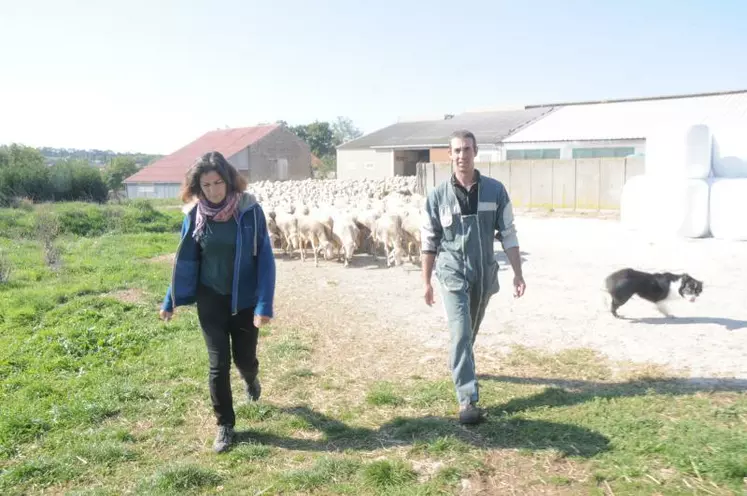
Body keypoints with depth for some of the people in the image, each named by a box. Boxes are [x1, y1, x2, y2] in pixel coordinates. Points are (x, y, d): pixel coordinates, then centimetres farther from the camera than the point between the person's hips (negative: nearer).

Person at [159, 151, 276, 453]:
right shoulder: (195, 215, -7)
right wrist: (170, 300, 8)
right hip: (210, 300, 1)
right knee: (218, 364, 3)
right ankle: (225, 425, 22)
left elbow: (265, 258, -12)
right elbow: (185, 260, 4)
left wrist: (265, 304, -18)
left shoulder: (250, 210, -15)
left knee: (244, 358, 12)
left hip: (245, 299, -1)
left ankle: (250, 379, 50)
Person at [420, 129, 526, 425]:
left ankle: (458, 368, 47)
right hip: (453, 274, -2)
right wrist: (426, 282, 1)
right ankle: (467, 400, -7)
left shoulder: (495, 190, -4)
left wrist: (518, 275, -3)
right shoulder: (437, 196, -7)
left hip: (485, 273, 3)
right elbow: (429, 241, -1)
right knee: (461, 334, -11)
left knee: (470, 332, 19)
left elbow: (508, 235, 0)